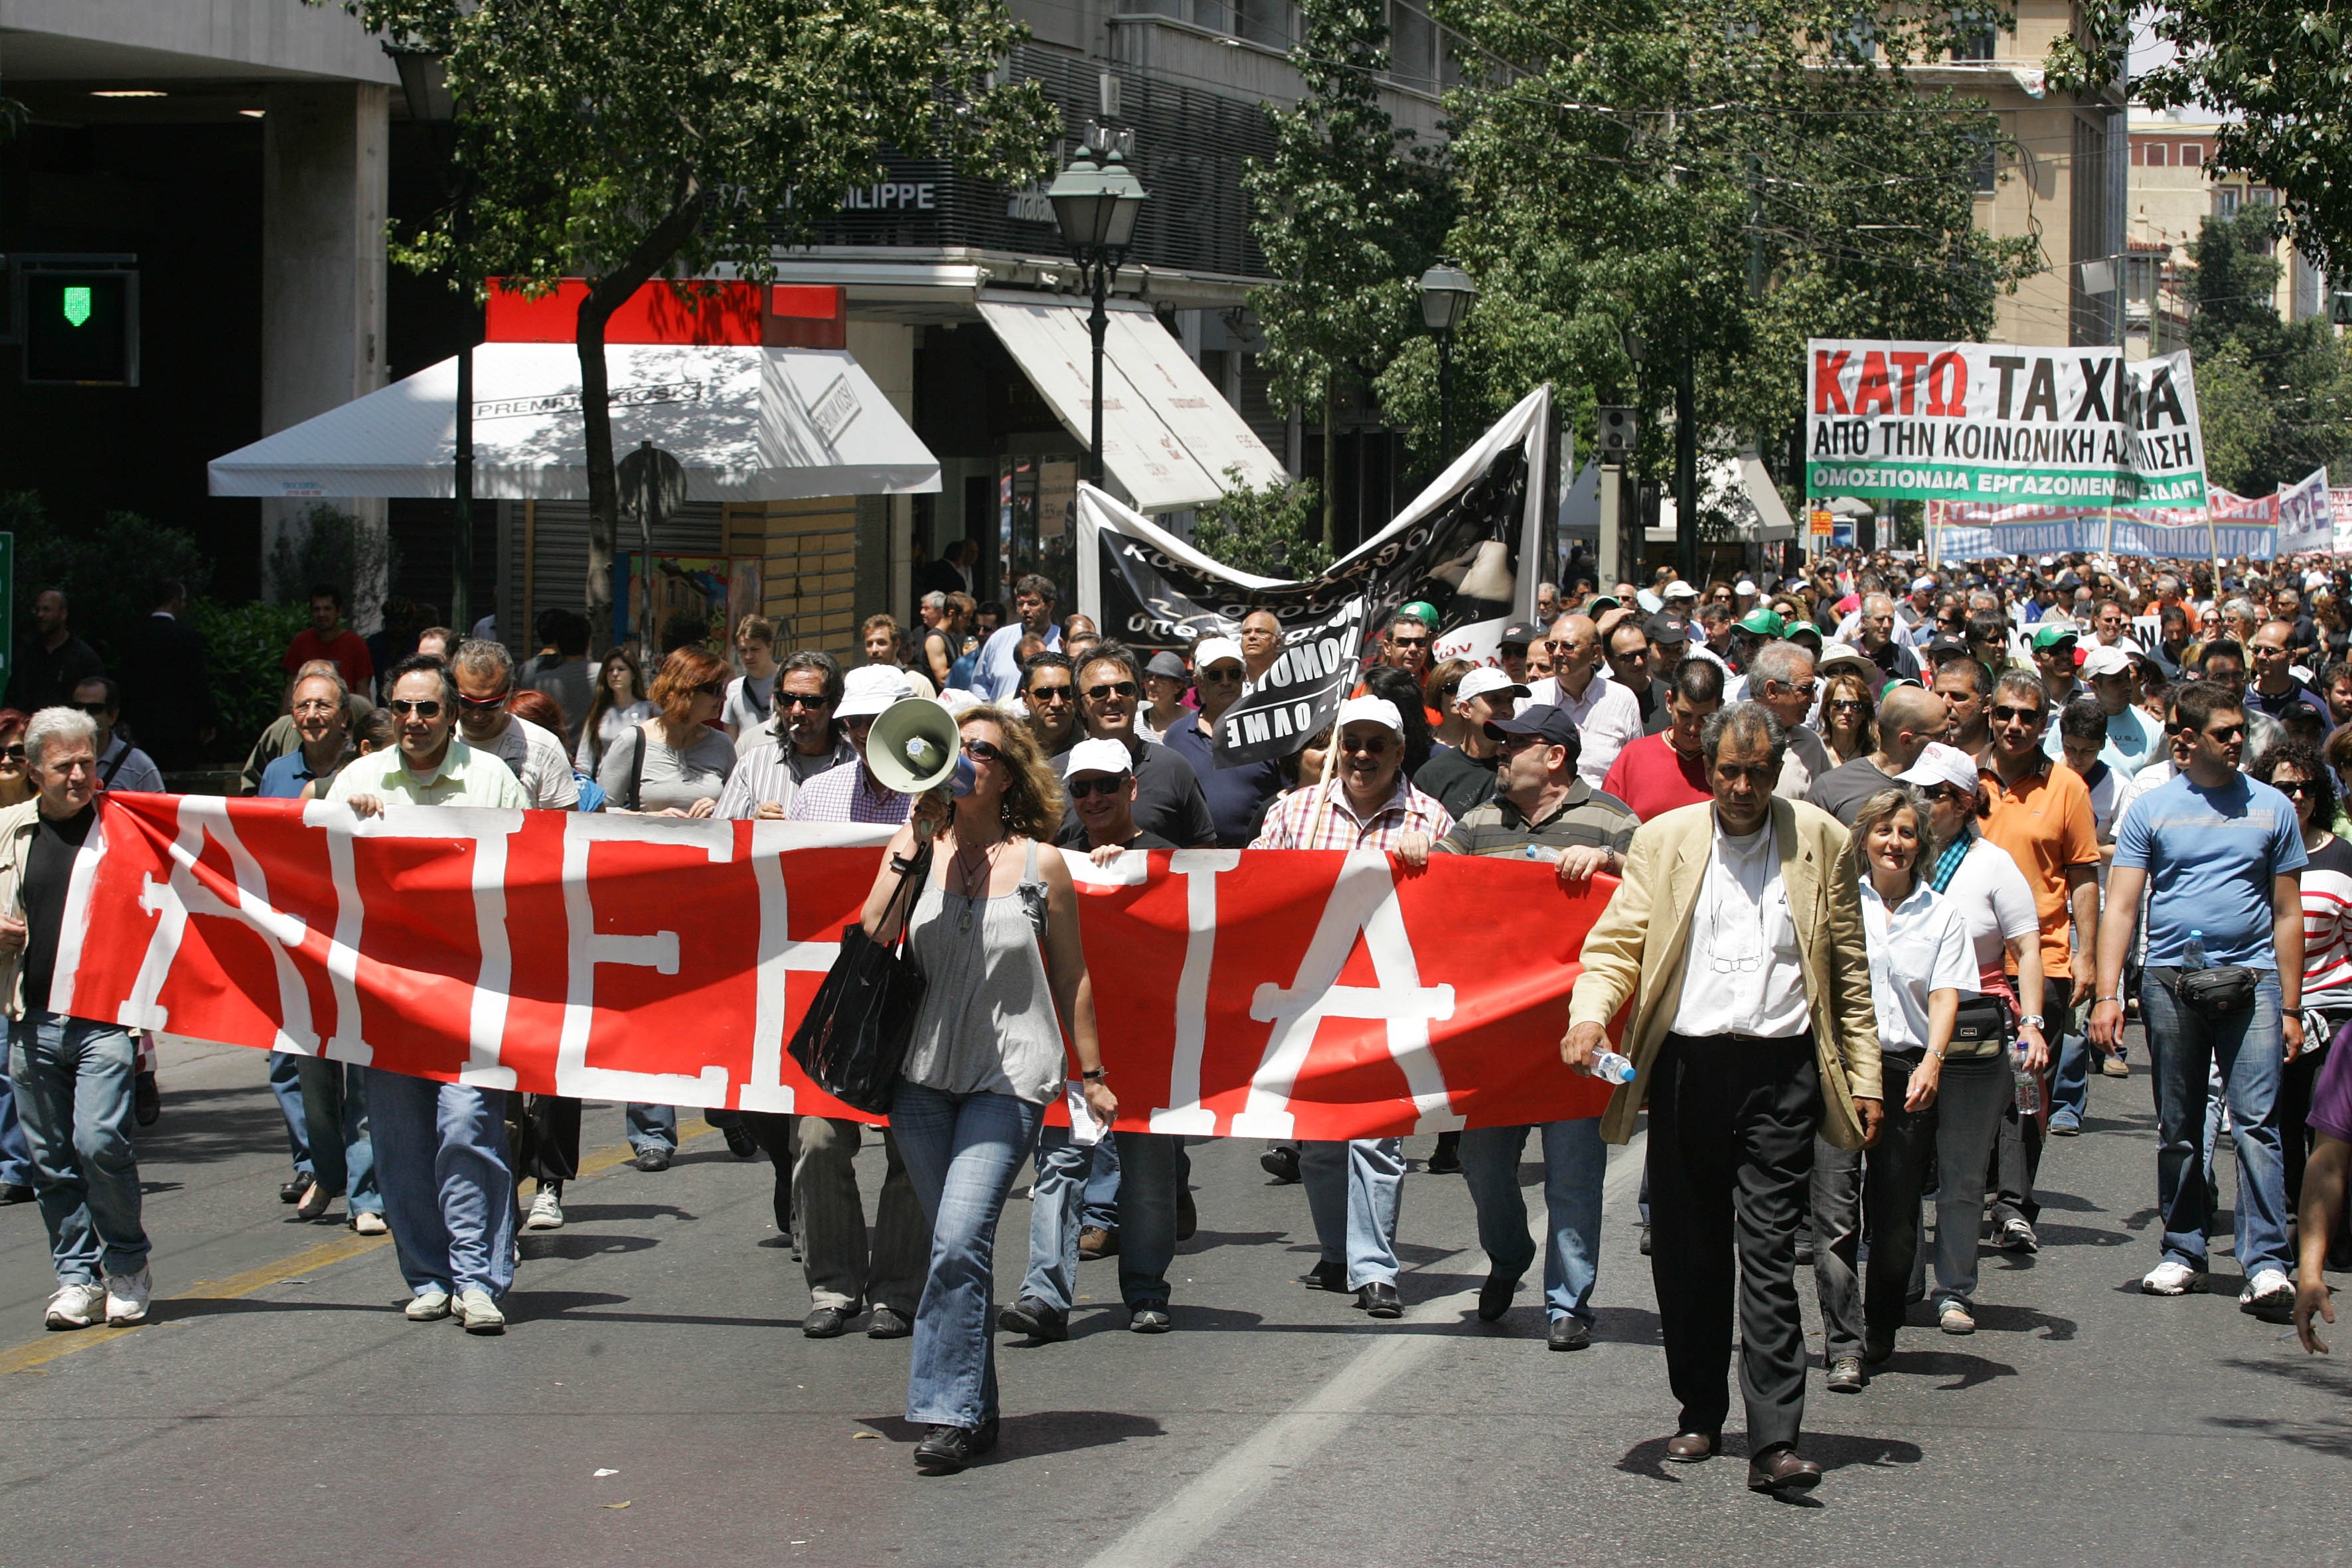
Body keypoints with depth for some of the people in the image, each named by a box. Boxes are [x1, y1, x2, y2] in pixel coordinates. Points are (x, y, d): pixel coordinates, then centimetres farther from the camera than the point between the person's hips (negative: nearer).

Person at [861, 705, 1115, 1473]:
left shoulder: (1040, 864, 1)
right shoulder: (916, 848, 5)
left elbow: (1071, 977, 8)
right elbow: (874, 935, -11)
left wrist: (1092, 1074, 10)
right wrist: (914, 843, -14)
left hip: (1008, 1076, -3)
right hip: (923, 1071, 3)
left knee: (960, 1239, -17)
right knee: (958, 1245, 10)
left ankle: (950, 1410, -12)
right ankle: (973, 1410, 21)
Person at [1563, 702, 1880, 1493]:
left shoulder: (1820, 841, 7)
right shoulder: (1663, 841, 8)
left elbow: (1850, 971, 10)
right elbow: (1617, 943, 2)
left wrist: (1864, 1079, 5)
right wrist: (1589, 1014, -18)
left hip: (1781, 1070, -2)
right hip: (1687, 1065, 2)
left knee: (1769, 1253, -8)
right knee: (1686, 1250, 8)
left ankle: (1775, 1441, -10)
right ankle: (1700, 1414, 24)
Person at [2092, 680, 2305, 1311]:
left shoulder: (2271, 807, 8)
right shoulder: (2151, 809, 6)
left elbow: (2286, 912, 10)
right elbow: (2121, 906, 2)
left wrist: (2290, 1008, 6)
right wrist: (2108, 994, -9)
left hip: (2251, 977, -1)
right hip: (2170, 980, 1)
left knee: (2256, 1122, -10)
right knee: (2177, 1129, 8)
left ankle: (2266, 1263, -13)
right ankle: (2183, 1254, 19)